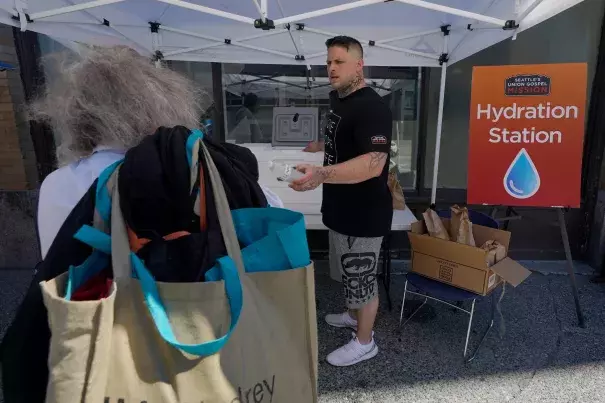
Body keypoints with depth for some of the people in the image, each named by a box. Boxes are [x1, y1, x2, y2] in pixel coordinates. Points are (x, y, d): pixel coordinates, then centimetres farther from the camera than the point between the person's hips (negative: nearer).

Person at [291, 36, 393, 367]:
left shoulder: (371, 107, -23)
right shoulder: (339, 99, 9)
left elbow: (372, 163, -35)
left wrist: (320, 174, -46)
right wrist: (321, 146, 38)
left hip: (364, 213, -10)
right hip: (341, 208, 10)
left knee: (362, 277, 7)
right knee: (350, 271, 26)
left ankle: (364, 343, 28)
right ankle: (353, 315, 49)